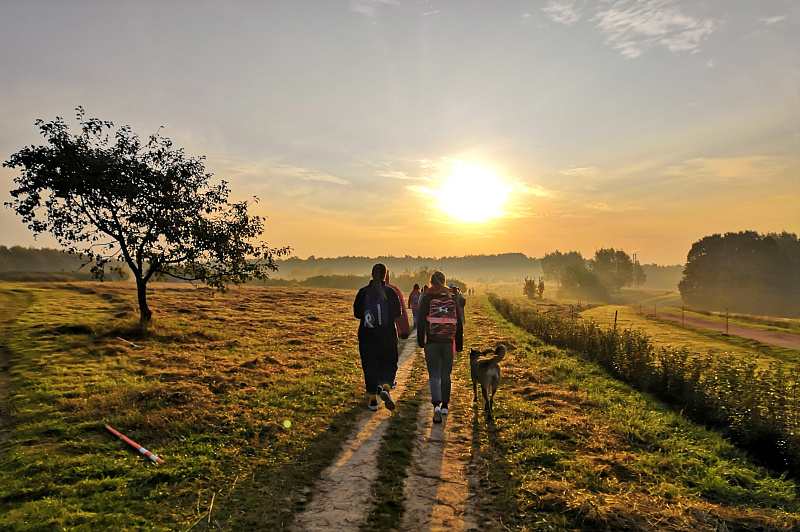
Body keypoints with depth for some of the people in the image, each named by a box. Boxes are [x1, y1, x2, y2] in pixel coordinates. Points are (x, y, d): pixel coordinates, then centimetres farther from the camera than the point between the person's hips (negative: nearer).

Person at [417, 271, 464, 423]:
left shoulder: (427, 298, -4)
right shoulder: (452, 298, 4)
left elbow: (421, 321, -5)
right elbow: (459, 322, 7)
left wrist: (420, 341, 5)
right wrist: (459, 344, 14)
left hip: (431, 341, -2)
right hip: (448, 342, 3)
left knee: (434, 374, 0)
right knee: (446, 373, 15)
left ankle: (436, 405, -18)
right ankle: (445, 405, 23)